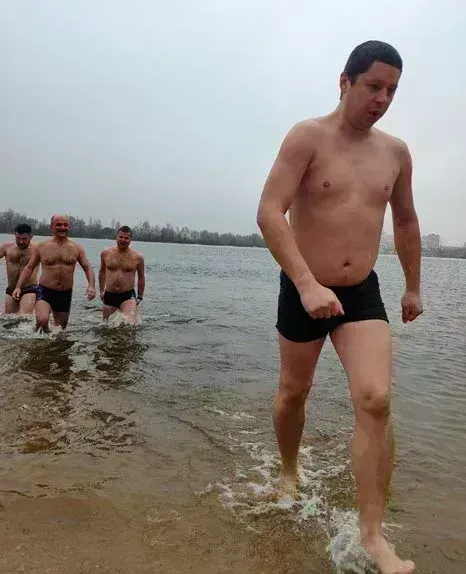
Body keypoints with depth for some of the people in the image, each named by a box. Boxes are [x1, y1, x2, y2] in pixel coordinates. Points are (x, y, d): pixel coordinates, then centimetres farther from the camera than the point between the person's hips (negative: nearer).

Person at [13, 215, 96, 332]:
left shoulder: (76, 248, 3)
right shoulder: (42, 246, 1)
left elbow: (88, 268, 4)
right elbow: (29, 267, 9)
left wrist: (91, 286, -14)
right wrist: (18, 287, -1)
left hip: (65, 294, 2)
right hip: (45, 291, -2)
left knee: (60, 329, 14)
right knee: (42, 320, -28)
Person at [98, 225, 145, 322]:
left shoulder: (137, 257, -3)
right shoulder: (106, 254, 3)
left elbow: (141, 277, 10)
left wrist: (140, 297, 10)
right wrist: (101, 291, 21)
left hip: (128, 296, -3)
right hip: (109, 296, 3)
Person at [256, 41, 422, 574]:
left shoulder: (396, 151, 5)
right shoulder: (308, 136, -10)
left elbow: (406, 221, 18)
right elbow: (269, 213, -21)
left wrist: (413, 286, 21)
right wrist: (307, 284, -31)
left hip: (363, 294, 3)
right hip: (302, 292, -2)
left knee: (376, 401, -12)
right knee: (293, 393, 14)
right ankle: (289, 473, 43)